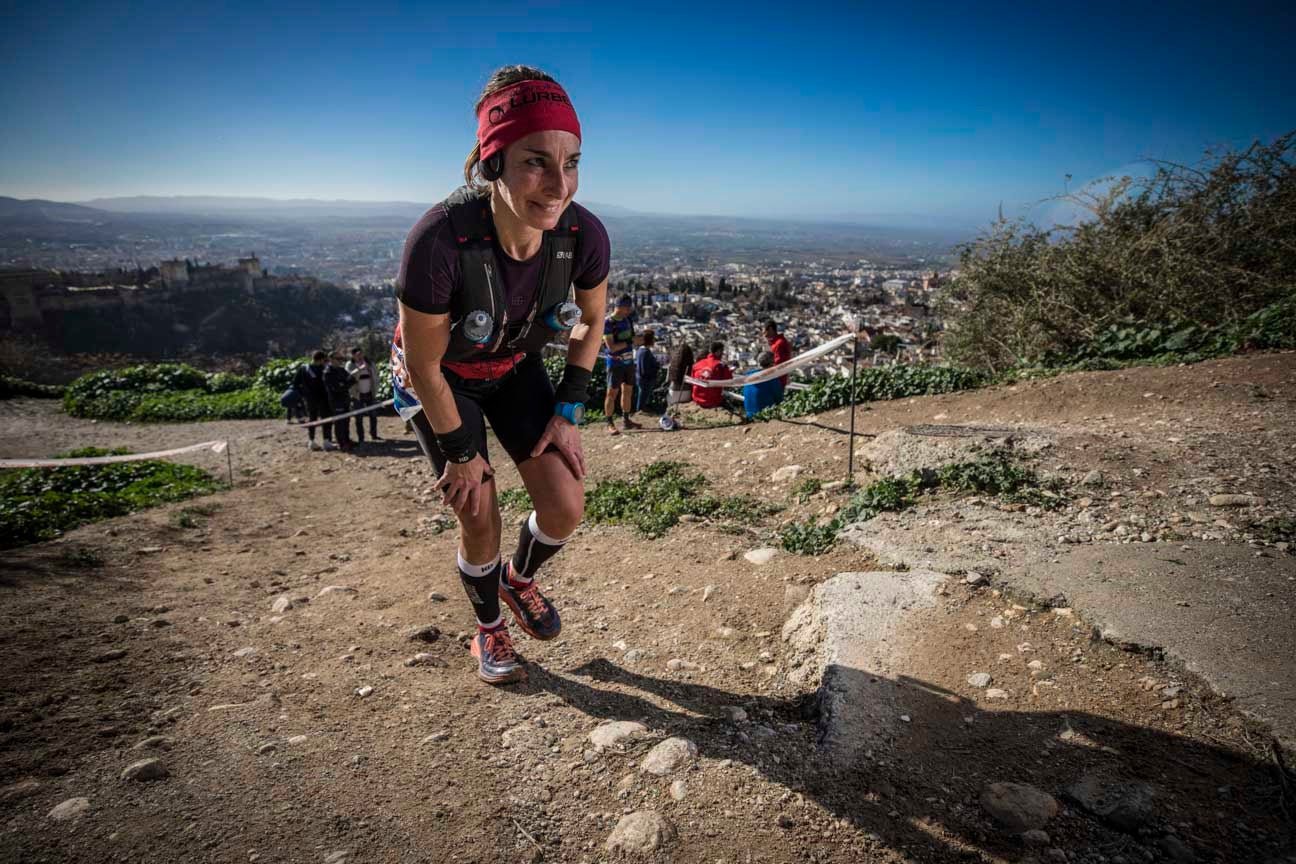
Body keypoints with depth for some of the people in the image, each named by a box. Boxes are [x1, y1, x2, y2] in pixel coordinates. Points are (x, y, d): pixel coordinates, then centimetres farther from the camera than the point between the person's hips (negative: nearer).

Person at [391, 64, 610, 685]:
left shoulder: (584, 234, -26)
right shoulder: (439, 241, -38)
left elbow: (591, 322, -5)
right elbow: (424, 365, -24)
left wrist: (568, 412, -6)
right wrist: (461, 452, -13)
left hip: (515, 369, 4)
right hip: (442, 381, -3)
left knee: (565, 509, -5)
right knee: (481, 523, -1)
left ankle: (520, 578, 32)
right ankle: (488, 631, 32)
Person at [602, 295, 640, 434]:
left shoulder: (628, 319, 6)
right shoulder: (608, 322, -16)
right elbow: (611, 347, -21)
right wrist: (628, 342, -20)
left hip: (629, 361, 7)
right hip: (615, 363, -7)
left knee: (628, 390, 13)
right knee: (612, 392, -4)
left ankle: (626, 420, 24)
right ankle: (610, 424, 0)